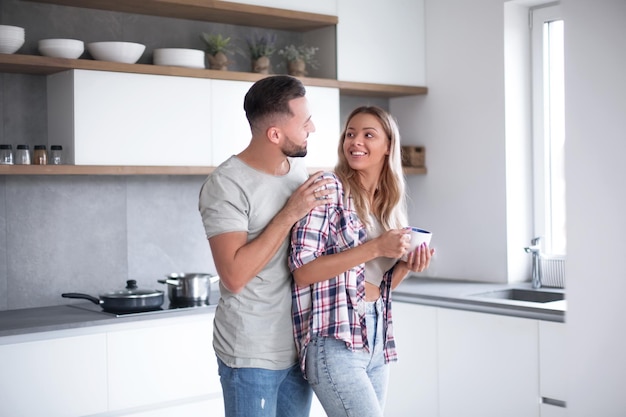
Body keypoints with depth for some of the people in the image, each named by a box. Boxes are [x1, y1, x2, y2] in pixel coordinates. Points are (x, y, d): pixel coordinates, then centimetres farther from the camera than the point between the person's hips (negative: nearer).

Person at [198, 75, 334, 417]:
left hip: (300, 347, 7)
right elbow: (234, 276, -23)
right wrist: (289, 214, -20)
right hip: (252, 354, -6)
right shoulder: (226, 185, -15)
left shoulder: (299, 169, 6)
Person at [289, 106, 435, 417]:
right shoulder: (328, 188, -8)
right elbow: (302, 270, -16)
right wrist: (376, 247, -17)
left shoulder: (389, 203, 13)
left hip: (377, 338, 7)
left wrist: (406, 264, -1)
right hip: (336, 340, -7)